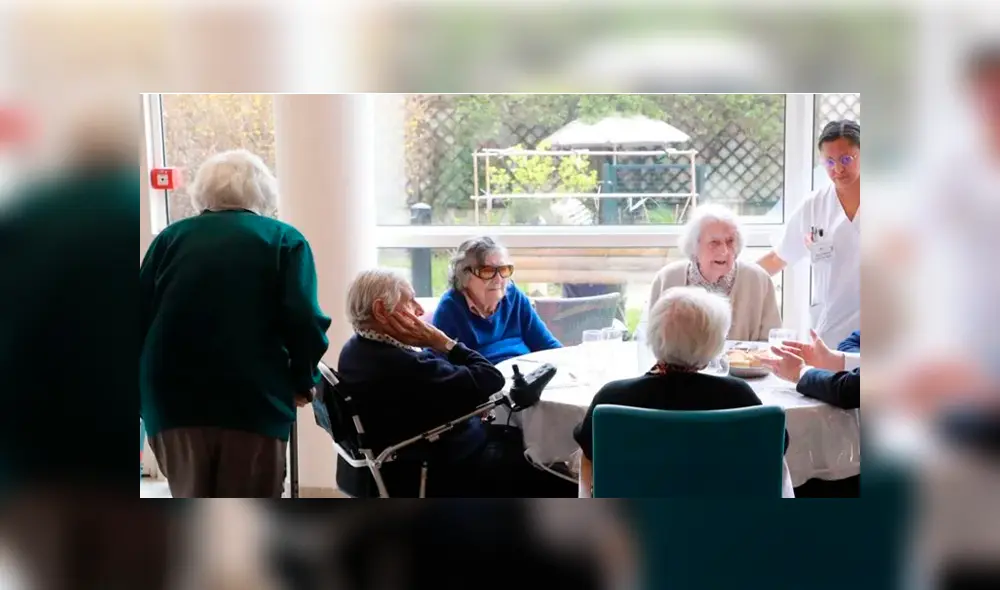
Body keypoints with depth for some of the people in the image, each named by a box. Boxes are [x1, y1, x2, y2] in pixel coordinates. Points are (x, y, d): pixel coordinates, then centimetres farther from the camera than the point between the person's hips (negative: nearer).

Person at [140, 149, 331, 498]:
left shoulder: (171, 237, 14)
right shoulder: (284, 240, 7)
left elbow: (141, 315, 8)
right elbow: (304, 322, -7)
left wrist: (146, 390, 18)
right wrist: (303, 381, 9)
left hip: (172, 398, 3)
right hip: (254, 401, -3)